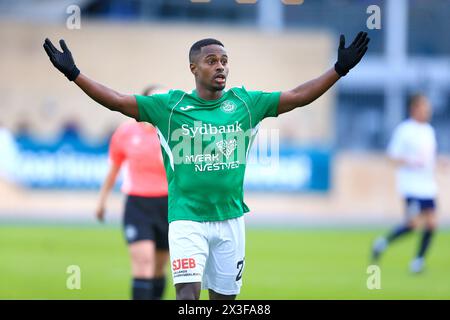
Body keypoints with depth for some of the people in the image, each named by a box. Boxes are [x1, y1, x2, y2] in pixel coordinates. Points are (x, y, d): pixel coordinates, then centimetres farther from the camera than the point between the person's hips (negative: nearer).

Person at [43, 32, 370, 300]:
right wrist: (73, 73, -12)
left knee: (224, 298, 9)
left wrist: (340, 69, -3)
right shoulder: (171, 105, -3)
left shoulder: (245, 103, 3)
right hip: (187, 218, -3)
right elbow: (117, 101, -5)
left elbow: (298, 97, 4)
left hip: (230, 219, 3)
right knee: (189, 292, -17)